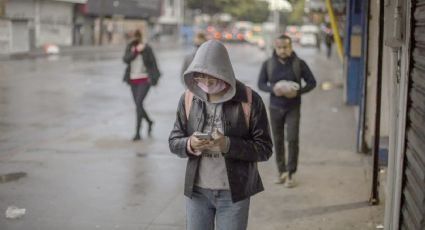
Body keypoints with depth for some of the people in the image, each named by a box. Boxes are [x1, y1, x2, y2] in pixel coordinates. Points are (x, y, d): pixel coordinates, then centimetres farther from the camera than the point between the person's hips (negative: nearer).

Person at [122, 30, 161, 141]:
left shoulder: (147, 48, -11)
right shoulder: (130, 47, -1)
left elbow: (153, 63, -6)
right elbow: (126, 59, -15)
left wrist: (154, 78, -12)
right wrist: (136, 51, -27)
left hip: (145, 80, -5)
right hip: (133, 80, 5)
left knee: (138, 103, -17)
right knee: (138, 105, 10)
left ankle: (138, 133, -14)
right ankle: (149, 122, 39)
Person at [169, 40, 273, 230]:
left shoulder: (249, 100, -11)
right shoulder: (188, 98, -1)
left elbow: (264, 149, -9)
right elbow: (174, 141, 4)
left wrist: (228, 145, -25)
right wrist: (190, 145, -20)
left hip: (234, 192, -3)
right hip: (197, 191, 3)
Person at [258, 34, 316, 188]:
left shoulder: (299, 64, -5)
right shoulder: (268, 64, -2)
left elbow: (312, 82, 0)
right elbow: (261, 83, 4)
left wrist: (298, 91, -18)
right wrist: (272, 89, -17)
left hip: (293, 108, -2)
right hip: (275, 107, 2)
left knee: (292, 139, -8)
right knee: (278, 140, 8)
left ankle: (290, 174, 1)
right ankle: (281, 171, 20)